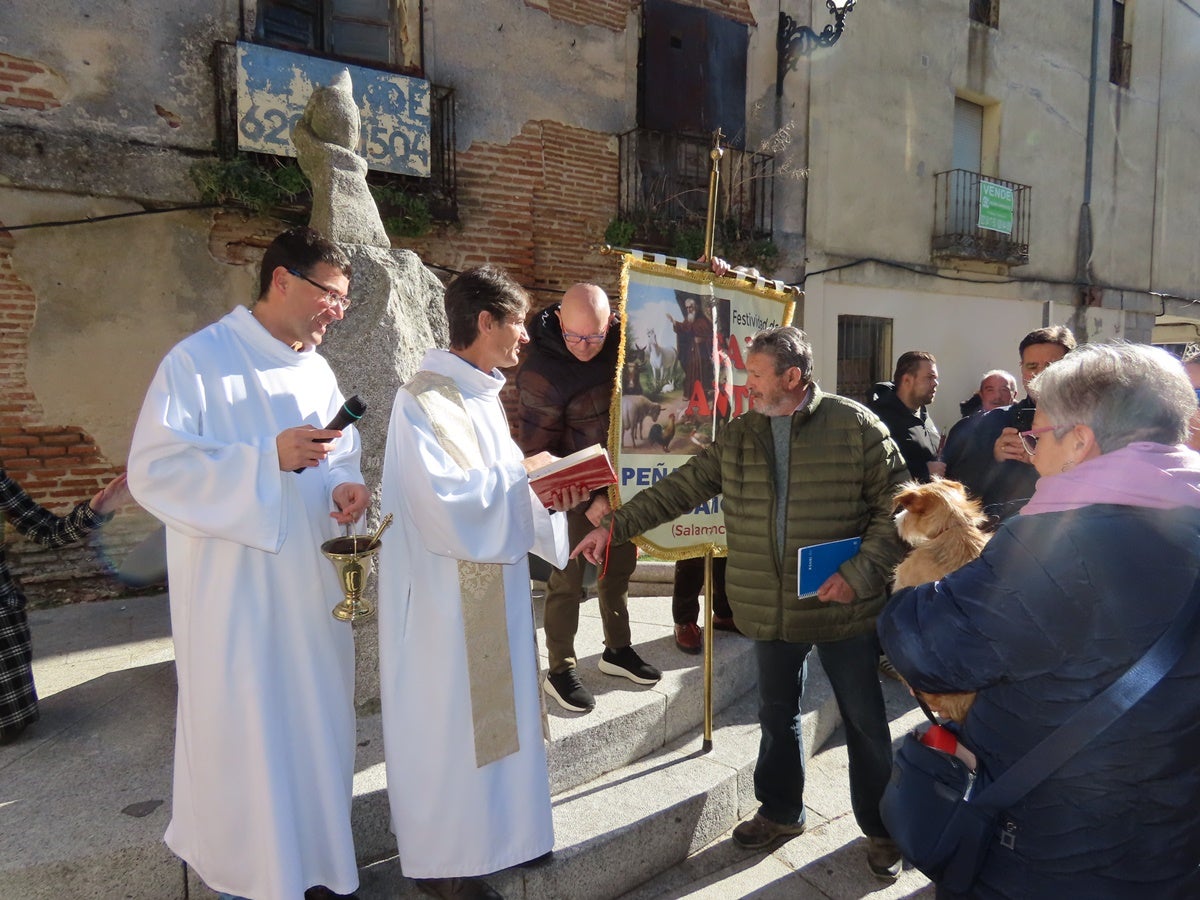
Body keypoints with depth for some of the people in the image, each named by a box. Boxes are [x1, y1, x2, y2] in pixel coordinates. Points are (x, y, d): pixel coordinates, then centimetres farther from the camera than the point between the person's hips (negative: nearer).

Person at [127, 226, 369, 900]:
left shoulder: (318, 370, 10)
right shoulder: (200, 359, -10)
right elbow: (153, 470, -15)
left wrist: (346, 489, -6)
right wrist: (269, 458, -24)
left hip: (315, 587, 6)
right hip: (236, 593, -6)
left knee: (318, 724, 14)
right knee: (246, 730, 6)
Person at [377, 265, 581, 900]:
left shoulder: (483, 395, 10)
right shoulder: (426, 400, -18)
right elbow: (449, 501, -28)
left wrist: (545, 496, -4)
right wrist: (524, 471, -16)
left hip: (490, 590, 9)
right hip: (446, 598, -9)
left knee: (491, 717, 19)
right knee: (448, 725, 5)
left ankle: (491, 833, 38)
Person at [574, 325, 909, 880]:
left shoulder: (856, 426, -10)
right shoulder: (738, 436, 3)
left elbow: (895, 507, -9)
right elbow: (679, 490, 6)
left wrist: (861, 574, -18)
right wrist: (614, 527, 2)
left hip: (844, 610, -4)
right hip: (770, 611, 4)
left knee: (865, 724, 12)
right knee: (777, 717, 19)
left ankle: (880, 829, 34)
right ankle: (780, 812, 42)